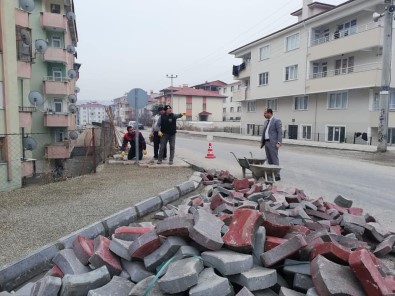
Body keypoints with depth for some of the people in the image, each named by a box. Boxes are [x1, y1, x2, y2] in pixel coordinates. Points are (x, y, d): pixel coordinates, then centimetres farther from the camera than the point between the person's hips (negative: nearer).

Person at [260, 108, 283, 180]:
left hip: (273, 143, -8)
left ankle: (277, 175, -4)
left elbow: (280, 132, -12)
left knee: (274, 159, -7)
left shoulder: (277, 121, -8)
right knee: (269, 159, 9)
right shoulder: (266, 122, 17)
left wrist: (278, 143, -18)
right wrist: (262, 142, 17)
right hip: (266, 142, 8)